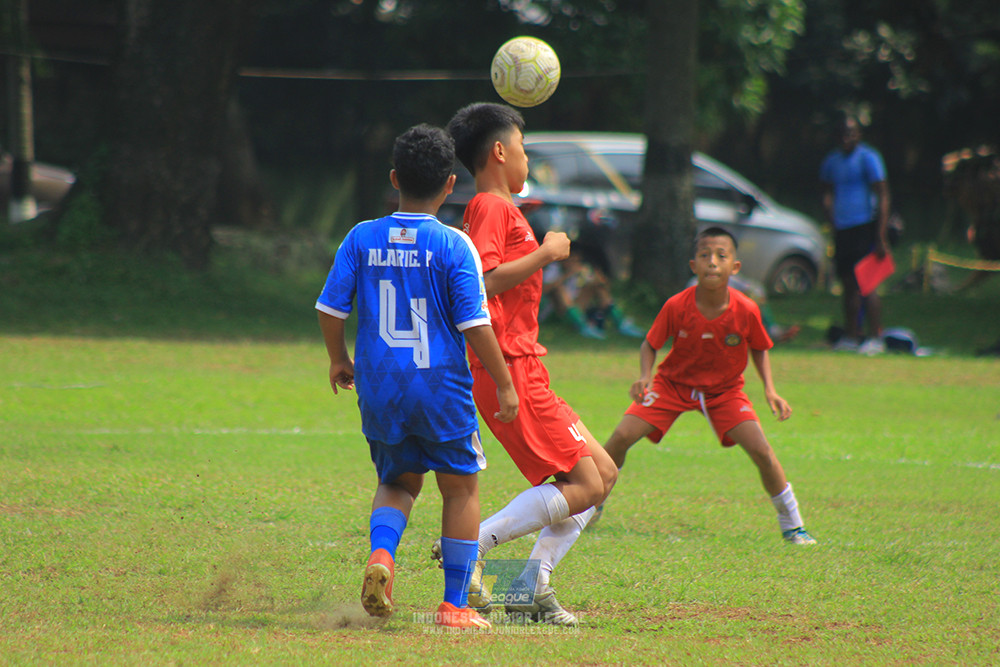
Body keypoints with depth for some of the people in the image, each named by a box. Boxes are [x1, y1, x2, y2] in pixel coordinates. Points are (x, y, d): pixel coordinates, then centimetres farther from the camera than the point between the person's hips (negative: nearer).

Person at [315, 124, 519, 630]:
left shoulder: (362, 238, 0)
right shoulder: (453, 246, -10)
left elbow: (330, 308, 3)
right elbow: (474, 324, -11)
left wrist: (339, 360, 21)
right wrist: (504, 384, -2)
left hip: (378, 385, 3)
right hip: (441, 385, -3)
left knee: (397, 481, 20)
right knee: (461, 488, 11)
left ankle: (381, 553, -10)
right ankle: (455, 604, 10)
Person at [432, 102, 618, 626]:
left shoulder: (495, 209, 22)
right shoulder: (492, 207, -10)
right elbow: (483, 281, -24)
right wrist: (546, 252, -15)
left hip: (521, 371, 10)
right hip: (509, 369, -10)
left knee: (603, 472, 10)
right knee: (584, 486, -12)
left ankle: (532, 587, 3)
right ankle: (471, 548, -15)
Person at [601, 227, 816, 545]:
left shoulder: (746, 311, -22)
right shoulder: (676, 307, -24)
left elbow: (759, 349, -1)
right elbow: (650, 344, -9)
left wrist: (770, 390, -13)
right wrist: (644, 377, -28)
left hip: (725, 390, 0)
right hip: (673, 383, 0)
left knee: (761, 450, -16)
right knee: (621, 436, -14)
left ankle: (792, 524, 4)